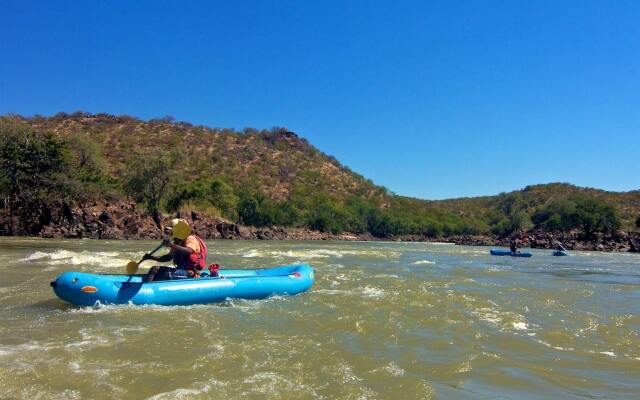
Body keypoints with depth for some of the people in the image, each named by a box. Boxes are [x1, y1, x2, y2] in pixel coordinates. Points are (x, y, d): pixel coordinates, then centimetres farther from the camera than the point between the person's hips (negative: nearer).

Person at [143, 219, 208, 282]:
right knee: (155, 269, 3)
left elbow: (189, 251, -34)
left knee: (165, 274, -30)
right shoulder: (177, 243, 16)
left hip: (190, 273, -9)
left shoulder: (191, 240, -11)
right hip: (180, 269, 9)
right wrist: (152, 257, 13)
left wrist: (172, 246, -47)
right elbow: (169, 257, 24)